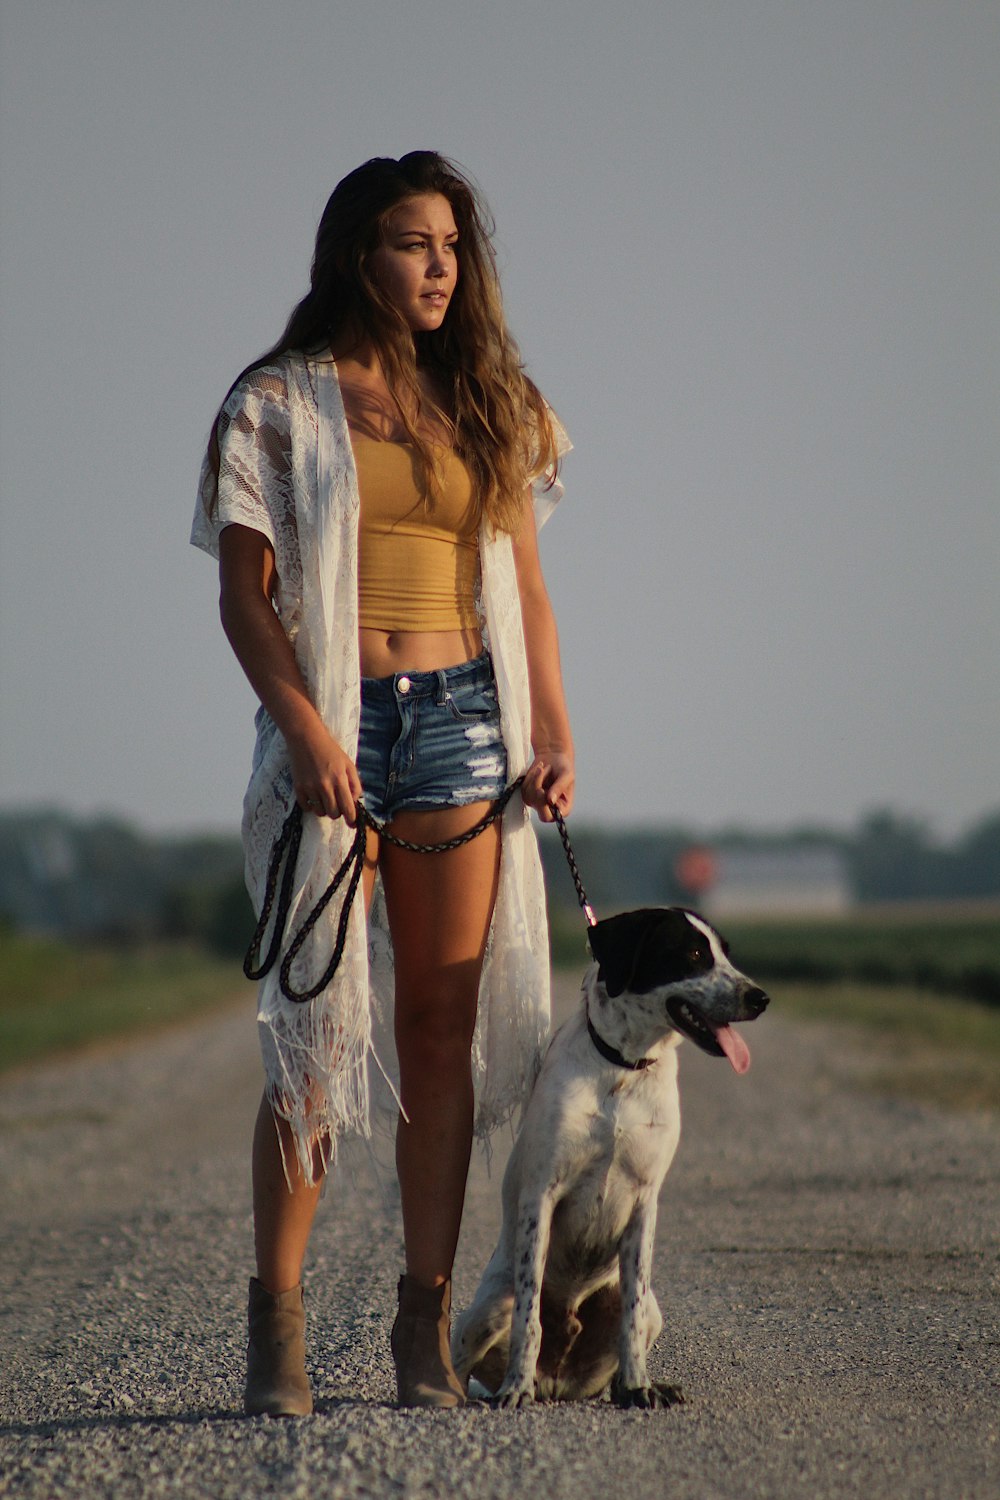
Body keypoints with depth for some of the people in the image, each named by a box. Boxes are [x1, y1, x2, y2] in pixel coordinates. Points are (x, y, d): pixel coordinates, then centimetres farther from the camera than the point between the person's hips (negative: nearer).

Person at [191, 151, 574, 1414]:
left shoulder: (488, 407, 15)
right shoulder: (279, 404, 3)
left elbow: (526, 586, 15)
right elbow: (244, 596, -3)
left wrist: (552, 727, 3)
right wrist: (304, 726, -16)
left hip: (460, 719, 3)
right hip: (327, 721, -3)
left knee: (442, 1026, 1)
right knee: (315, 1024, -6)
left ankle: (426, 1322, 5)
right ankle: (277, 1322, -1)